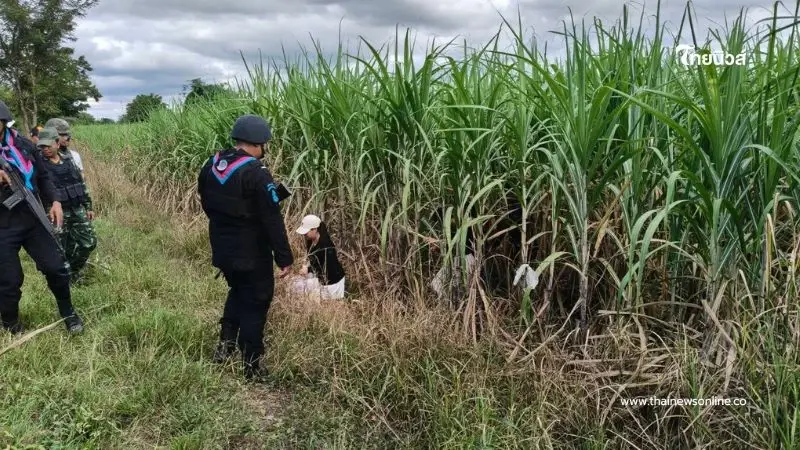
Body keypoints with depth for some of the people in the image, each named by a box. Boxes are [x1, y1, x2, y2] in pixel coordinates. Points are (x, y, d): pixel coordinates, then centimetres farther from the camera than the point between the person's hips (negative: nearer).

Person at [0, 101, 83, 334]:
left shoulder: (24, 145, 1)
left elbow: (43, 177, 12)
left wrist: (55, 201, -2)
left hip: (33, 219, 3)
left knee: (56, 268, 5)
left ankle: (68, 313, 27)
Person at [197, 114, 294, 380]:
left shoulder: (211, 165, 1)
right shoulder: (257, 174, -22)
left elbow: (207, 204, 14)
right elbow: (272, 221, -21)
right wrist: (285, 258, -15)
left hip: (222, 249, 7)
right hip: (251, 254, -7)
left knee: (237, 292, 27)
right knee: (255, 304, 7)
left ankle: (224, 347, 28)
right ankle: (252, 368, 14)